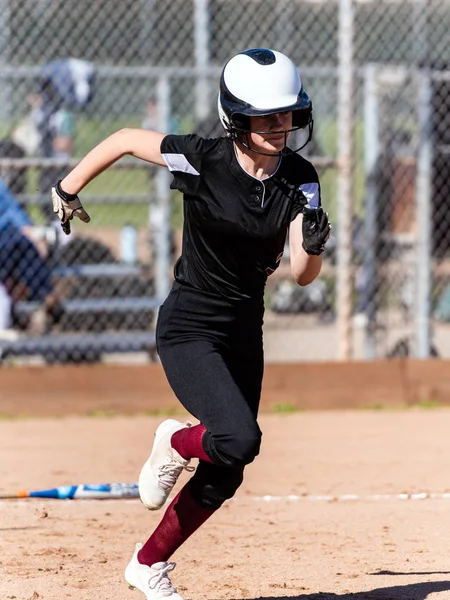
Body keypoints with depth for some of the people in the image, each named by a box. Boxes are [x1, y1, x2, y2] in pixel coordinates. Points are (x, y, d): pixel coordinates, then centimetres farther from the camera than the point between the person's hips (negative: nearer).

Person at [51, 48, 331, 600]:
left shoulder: (300, 180, -7)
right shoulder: (201, 160, -19)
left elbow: (302, 276, -10)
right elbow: (126, 140, -3)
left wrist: (312, 246, -32)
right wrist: (68, 189, 7)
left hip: (244, 332, 5)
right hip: (189, 329, -5)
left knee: (225, 476, 9)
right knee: (239, 439, -27)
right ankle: (176, 444, 8)